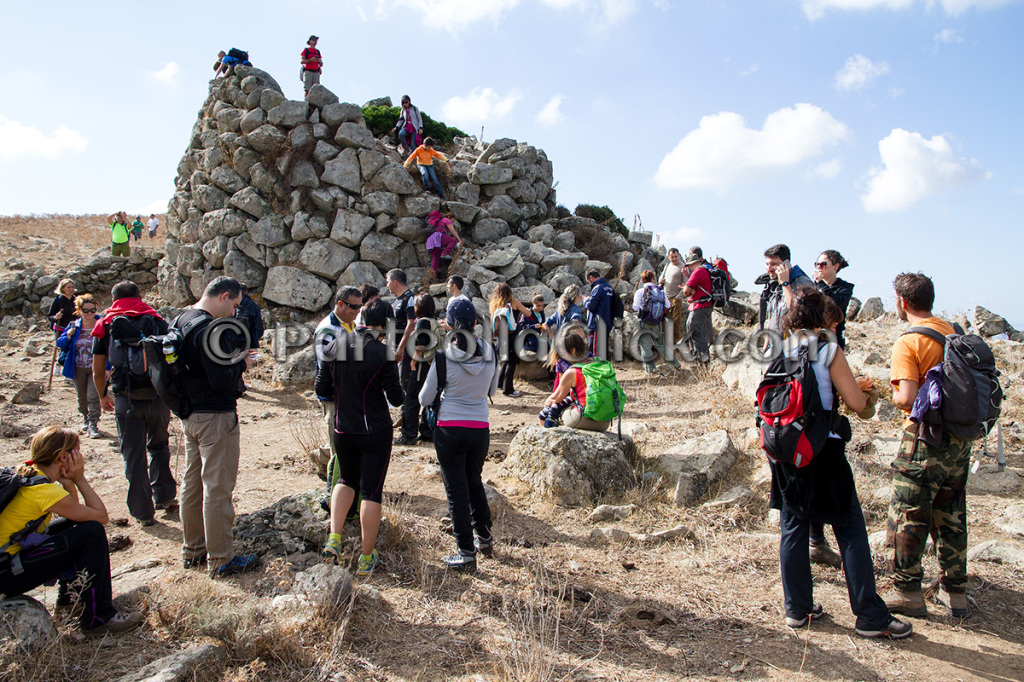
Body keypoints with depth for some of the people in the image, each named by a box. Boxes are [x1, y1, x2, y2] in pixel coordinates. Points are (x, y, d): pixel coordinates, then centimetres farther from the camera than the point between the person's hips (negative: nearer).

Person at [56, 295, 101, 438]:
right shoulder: (74, 326, 2)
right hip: (78, 369, 4)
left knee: (93, 396, -12)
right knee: (82, 398, 17)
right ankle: (85, 419, 39)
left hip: (96, 368, -4)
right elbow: (61, 345, 7)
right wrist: (68, 335, -14)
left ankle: (93, 425, -5)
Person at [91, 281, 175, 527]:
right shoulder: (157, 320, 7)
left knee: (133, 456, 8)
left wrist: (103, 397, 23)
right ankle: (163, 496, 24)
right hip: (157, 396, 1)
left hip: (125, 400, -1)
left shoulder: (105, 325, 5)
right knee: (159, 447, 23)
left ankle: (143, 511, 14)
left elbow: (98, 371, 6)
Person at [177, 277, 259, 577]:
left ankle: (192, 550, 30)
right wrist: (242, 364, -8)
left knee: (192, 483, 17)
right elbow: (222, 380, -26)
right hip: (215, 417, -10)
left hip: (189, 415, 10)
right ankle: (220, 559, 9)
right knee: (217, 488, -1)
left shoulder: (180, 321, 8)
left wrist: (232, 357, 8)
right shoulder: (210, 329, -22)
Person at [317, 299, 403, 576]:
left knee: (347, 480, 26)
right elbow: (396, 398, -11)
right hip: (375, 432, -4)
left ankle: (334, 538, 13)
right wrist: (394, 381, 8)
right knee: (371, 491, 6)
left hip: (343, 430, 5)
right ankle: (367, 558, 15)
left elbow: (321, 390, 2)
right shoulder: (382, 352, -16)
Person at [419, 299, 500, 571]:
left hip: (450, 430, -4)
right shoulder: (490, 354, -3)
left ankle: (467, 553, 13)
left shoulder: (444, 358, -13)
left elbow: (425, 399, -3)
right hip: (481, 429, 4)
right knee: (474, 482, 24)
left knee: (457, 491, 7)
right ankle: (484, 537, 34)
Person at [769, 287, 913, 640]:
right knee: (851, 531, 5)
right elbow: (856, 403, -9)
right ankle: (871, 616, 11)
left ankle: (797, 609, 20)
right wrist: (860, 386, 14)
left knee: (792, 527, 13)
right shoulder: (829, 350, -9)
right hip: (823, 452, -4)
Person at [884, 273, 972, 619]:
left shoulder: (908, 343, -14)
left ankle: (907, 591, 10)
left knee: (907, 517, 4)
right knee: (951, 517, 15)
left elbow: (908, 397, -22)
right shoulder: (954, 333, 6)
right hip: (959, 437, 7)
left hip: (925, 438, -7)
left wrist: (894, 396, -2)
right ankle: (955, 591, 24)